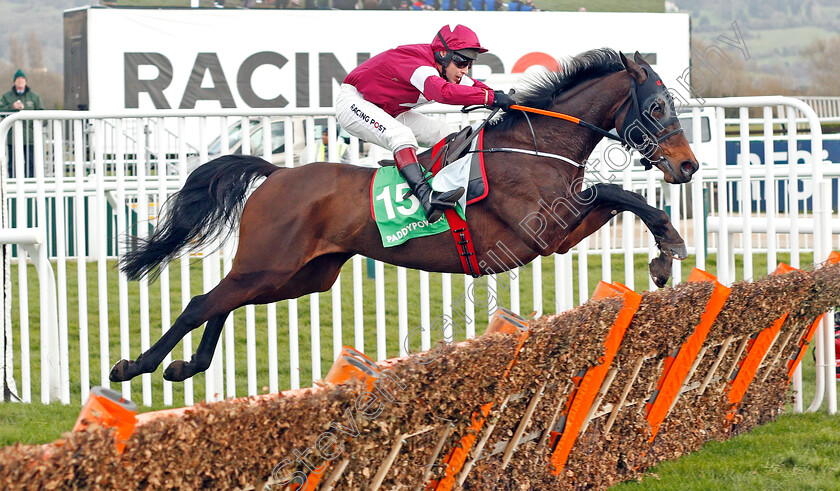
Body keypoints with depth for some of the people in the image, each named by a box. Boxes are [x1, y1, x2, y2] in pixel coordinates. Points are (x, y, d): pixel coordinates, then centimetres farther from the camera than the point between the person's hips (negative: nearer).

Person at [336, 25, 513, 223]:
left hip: (388, 112, 10)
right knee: (401, 135, -34)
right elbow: (444, 92, -50)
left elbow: (475, 87, 6)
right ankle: (427, 197, -48)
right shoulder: (418, 63, -33)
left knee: (443, 132, 3)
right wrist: (491, 97, -49)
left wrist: (503, 100, -12)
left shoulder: (448, 71, -3)